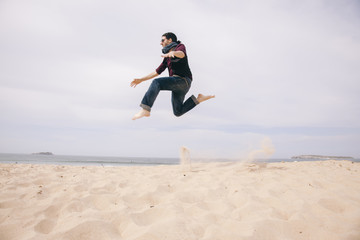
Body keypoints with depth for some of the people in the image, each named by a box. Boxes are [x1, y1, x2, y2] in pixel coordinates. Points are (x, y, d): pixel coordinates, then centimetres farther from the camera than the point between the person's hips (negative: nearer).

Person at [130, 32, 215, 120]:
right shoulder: (167, 58, 26)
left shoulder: (180, 46, 4)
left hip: (182, 80, -9)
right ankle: (199, 99, 14)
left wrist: (172, 52, -46)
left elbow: (182, 54, -23)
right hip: (177, 85, 9)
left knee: (156, 83, -26)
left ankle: (145, 110, -33)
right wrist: (141, 80, 21)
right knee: (178, 112, 7)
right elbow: (157, 72, 27)